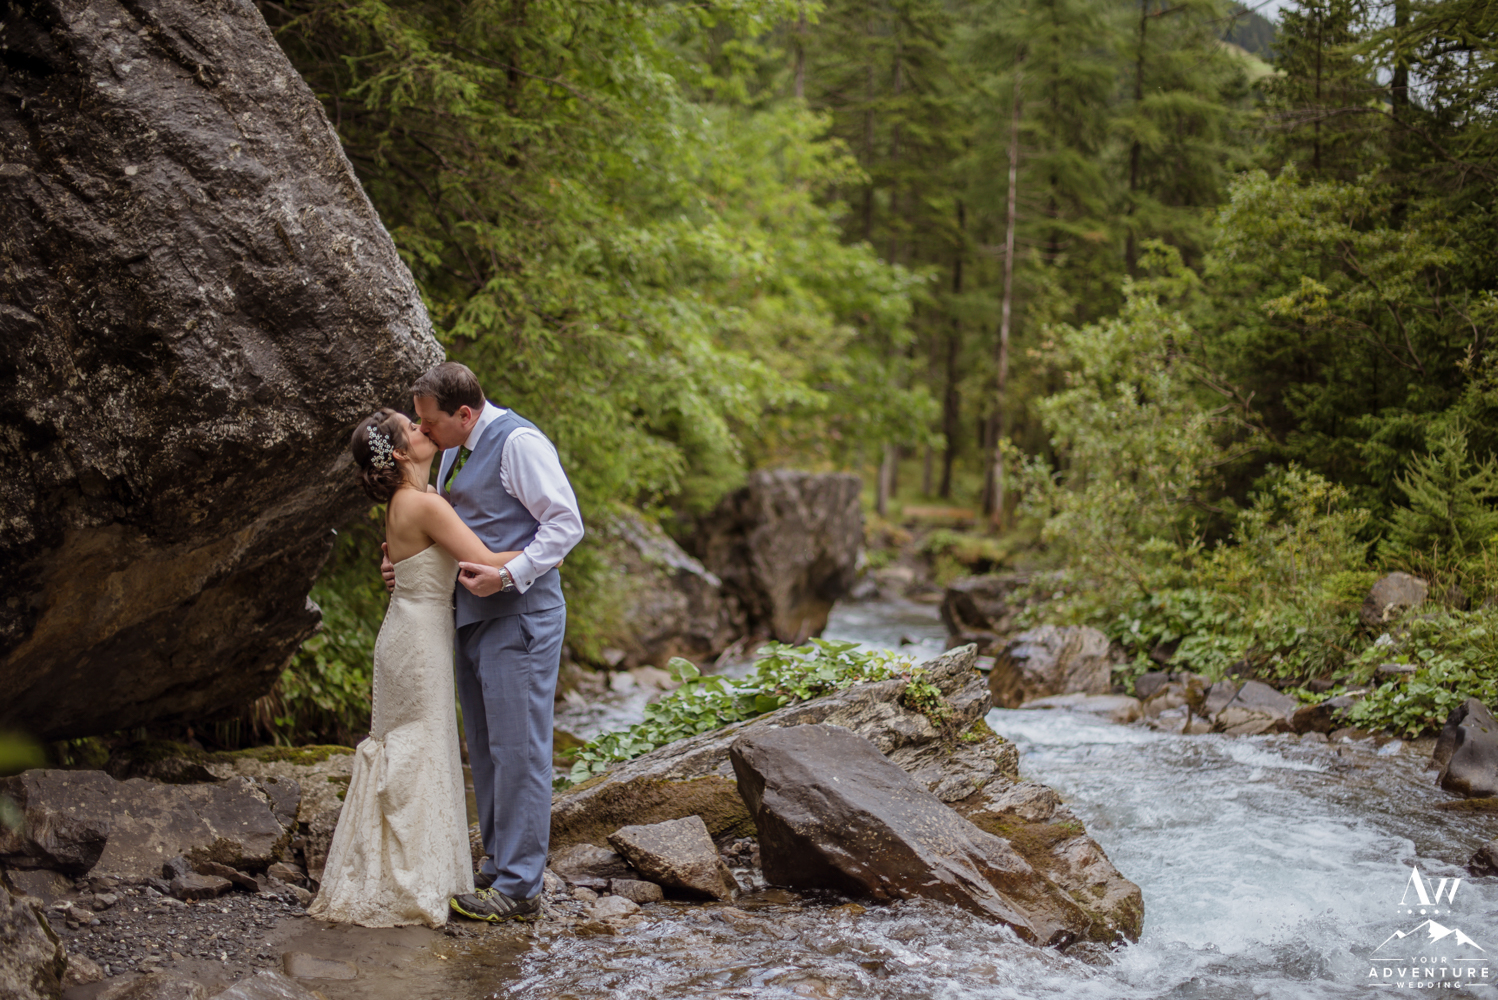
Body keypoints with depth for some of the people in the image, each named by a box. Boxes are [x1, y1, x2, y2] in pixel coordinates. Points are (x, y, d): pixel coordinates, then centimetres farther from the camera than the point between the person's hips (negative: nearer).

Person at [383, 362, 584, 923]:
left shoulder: (518, 442, -12)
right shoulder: (455, 451, 15)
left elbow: (566, 523, -15)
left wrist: (507, 575, -22)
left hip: (519, 615, -9)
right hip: (471, 618, 9)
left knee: (518, 748, -6)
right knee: (484, 748, 14)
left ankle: (518, 887, 0)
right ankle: (497, 869, 24)